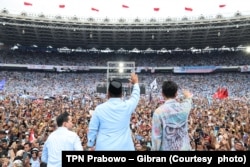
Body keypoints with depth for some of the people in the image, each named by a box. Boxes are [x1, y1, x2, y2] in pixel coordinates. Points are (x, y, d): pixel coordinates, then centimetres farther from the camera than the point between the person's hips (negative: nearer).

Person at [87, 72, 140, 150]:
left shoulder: (99, 109, -6)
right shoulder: (127, 106, -6)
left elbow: (92, 129, -1)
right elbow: (135, 96, 15)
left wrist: (91, 145, 14)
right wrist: (136, 83, 33)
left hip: (103, 147, 0)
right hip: (124, 147, 0)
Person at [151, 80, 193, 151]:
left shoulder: (159, 111, -15)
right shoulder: (184, 107, -2)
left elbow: (156, 137, -14)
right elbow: (188, 101, 25)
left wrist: (154, 149, -1)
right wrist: (188, 96, 47)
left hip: (167, 148, -3)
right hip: (185, 148, 4)